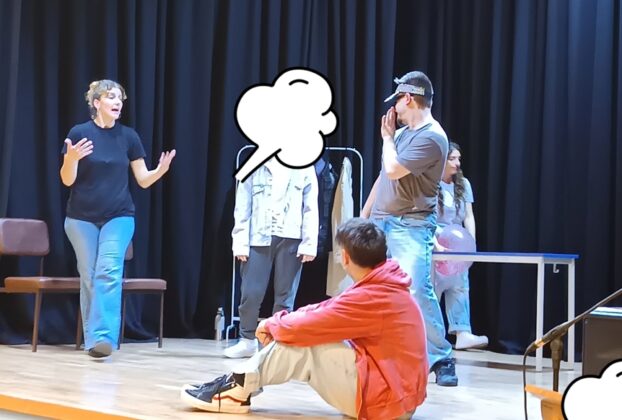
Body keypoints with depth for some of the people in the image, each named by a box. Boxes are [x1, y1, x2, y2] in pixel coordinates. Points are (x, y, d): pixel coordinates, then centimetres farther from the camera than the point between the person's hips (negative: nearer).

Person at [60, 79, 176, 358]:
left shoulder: (129, 136, 2)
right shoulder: (79, 133, -5)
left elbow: (143, 180, 5)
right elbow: (67, 180, -5)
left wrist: (161, 169, -15)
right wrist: (72, 159, -25)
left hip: (119, 216, 1)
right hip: (82, 218, -1)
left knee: (109, 272, -15)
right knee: (89, 277, 3)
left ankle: (102, 337, -22)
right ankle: (91, 338, 10)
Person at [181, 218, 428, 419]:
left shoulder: (371, 299, -22)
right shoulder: (385, 286, 10)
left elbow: (300, 327, -20)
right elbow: (326, 310, 11)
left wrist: (272, 324, 1)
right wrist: (279, 322, -1)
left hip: (384, 399, -9)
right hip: (398, 394, 9)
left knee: (300, 341, -11)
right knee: (300, 334, 7)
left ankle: (238, 387, 0)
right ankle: (244, 379, 8)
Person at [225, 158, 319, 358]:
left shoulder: (304, 169, 6)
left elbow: (311, 209, 3)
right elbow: (243, 207, 6)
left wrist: (309, 244, -4)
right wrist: (240, 242, -2)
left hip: (291, 238, 0)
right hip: (259, 237, 1)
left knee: (285, 295, 4)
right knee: (251, 293, -1)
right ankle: (247, 340, 14)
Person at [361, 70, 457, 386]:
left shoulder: (431, 138, -13)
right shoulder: (403, 133, 15)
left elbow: (393, 170, -20)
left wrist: (387, 138, -2)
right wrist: (364, 217, 19)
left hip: (411, 226, -9)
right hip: (380, 223, 9)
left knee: (417, 292, -17)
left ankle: (441, 359, -10)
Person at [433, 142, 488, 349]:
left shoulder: (463, 184, 8)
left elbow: (468, 217, 5)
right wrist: (437, 243, -27)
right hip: (433, 245, -4)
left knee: (460, 285, -7)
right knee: (430, 288, -4)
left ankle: (462, 333, -15)